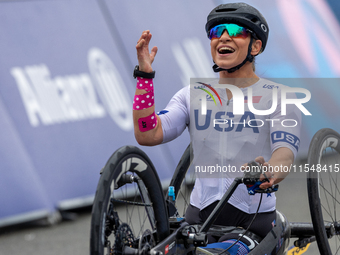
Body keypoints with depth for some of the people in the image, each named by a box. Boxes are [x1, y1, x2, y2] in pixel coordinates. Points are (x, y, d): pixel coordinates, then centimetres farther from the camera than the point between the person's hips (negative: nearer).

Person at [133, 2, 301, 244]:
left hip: (254, 218, -2)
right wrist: (144, 74, -8)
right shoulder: (193, 94, 11)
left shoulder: (279, 97, 0)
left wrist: (270, 172, -40)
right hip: (200, 216, 3)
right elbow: (147, 135, -2)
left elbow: (285, 152, -16)